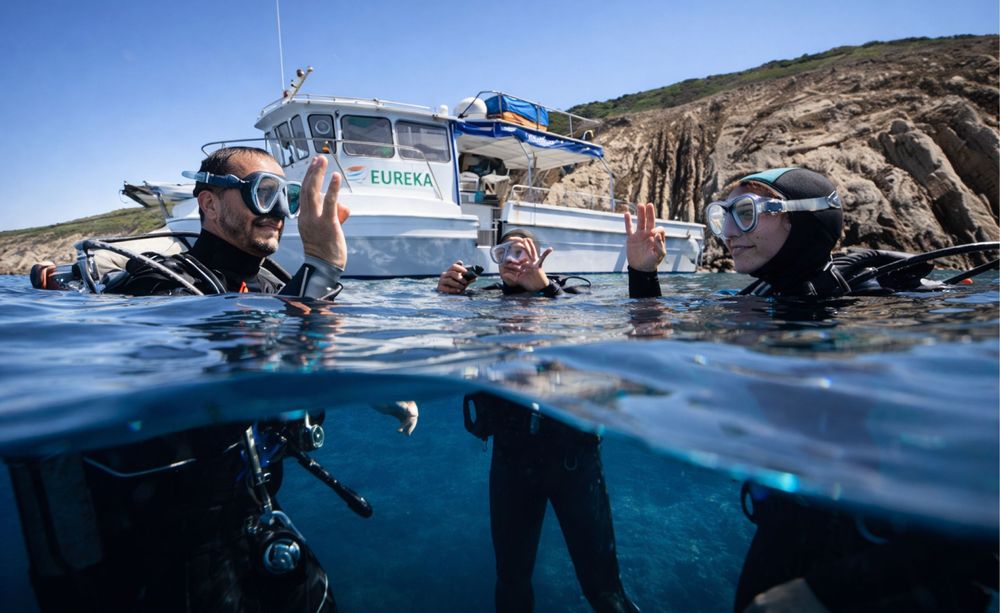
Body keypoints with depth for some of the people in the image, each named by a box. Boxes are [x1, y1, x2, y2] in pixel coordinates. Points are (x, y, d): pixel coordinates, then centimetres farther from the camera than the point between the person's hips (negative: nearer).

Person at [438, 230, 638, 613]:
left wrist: (544, 288, -28)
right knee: (511, 578, 18)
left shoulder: (567, 294, -2)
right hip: (511, 457, 2)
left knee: (600, 579, 10)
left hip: (573, 452, -2)